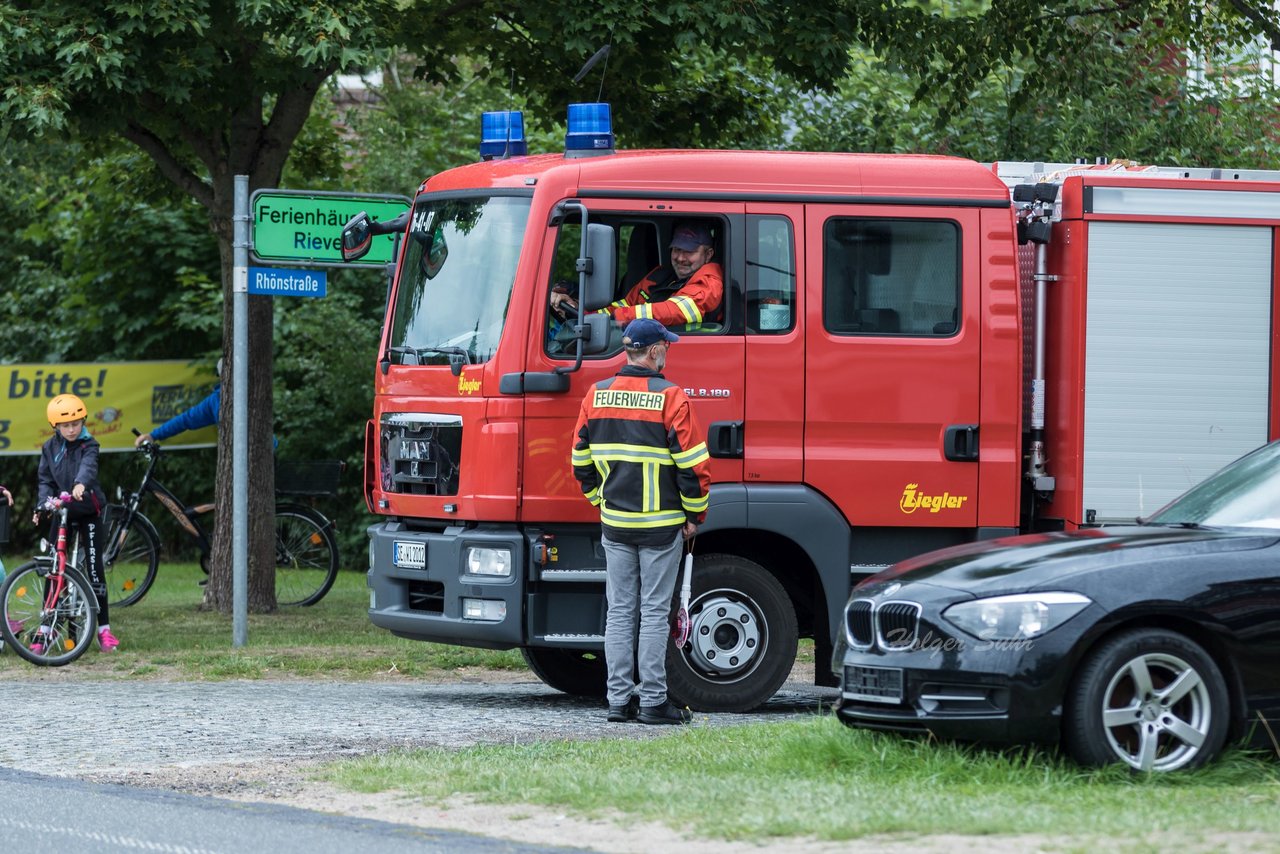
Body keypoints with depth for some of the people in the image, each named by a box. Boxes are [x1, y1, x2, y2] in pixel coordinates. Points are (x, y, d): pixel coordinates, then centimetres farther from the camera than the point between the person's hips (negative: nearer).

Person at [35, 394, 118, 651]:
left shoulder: (88, 446, -8)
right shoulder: (50, 448, 2)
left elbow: (88, 466, -28)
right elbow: (44, 479, 4)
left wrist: (81, 484, -50)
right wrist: (42, 505, -15)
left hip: (88, 510, -3)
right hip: (61, 511, 3)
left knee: (94, 567, -5)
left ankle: (104, 628, 1)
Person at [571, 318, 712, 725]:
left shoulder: (597, 395, 4)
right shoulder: (670, 397, -12)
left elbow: (581, 459, 11)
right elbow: (693, 463, -12)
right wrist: (694, 515, 0)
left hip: (614, 523, 4)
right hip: (661, 524, -4)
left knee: (619, 611, 9)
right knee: (654, 613, 0)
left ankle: (619, 699, 8)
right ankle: (653, 701, 0)